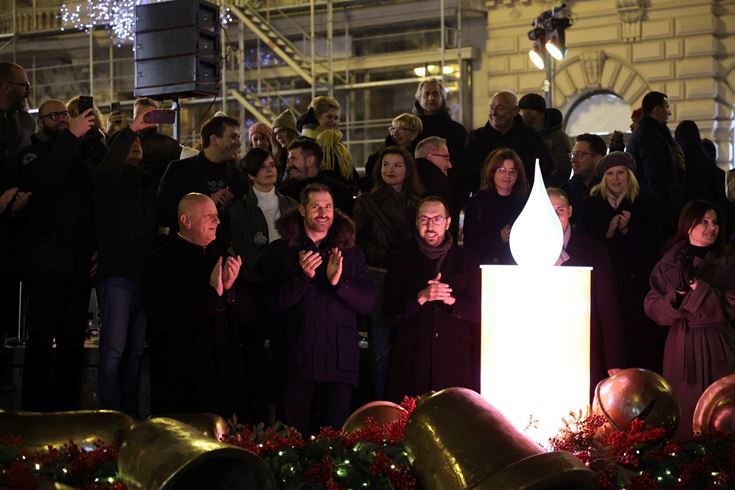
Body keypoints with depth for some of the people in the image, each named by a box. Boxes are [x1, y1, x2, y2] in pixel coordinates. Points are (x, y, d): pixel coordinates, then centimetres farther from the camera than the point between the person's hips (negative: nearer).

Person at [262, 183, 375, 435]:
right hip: (294, 361, -1)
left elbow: (368, 303, 1)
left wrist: (338, 281, -16)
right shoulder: (280, 251, 3)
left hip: (339, 362, 1)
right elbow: (273, 303, -5)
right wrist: (303, 277, -21)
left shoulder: (351, 253, 8)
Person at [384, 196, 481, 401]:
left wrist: (451, 299, -12)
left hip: (455, 360, 0)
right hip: (411, 359, 0)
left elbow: (477, 311, 6)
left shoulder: (466, 261, 12)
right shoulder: (400, 261, 11)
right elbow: (391, 310, 2)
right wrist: (421, 297, -14)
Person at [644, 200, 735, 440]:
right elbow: (652, 307, 3)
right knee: (684, 413, 2)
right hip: (681, 347, 1)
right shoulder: (668, 265, 7)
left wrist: (697, 287, -16)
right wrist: (676, 297, -16)